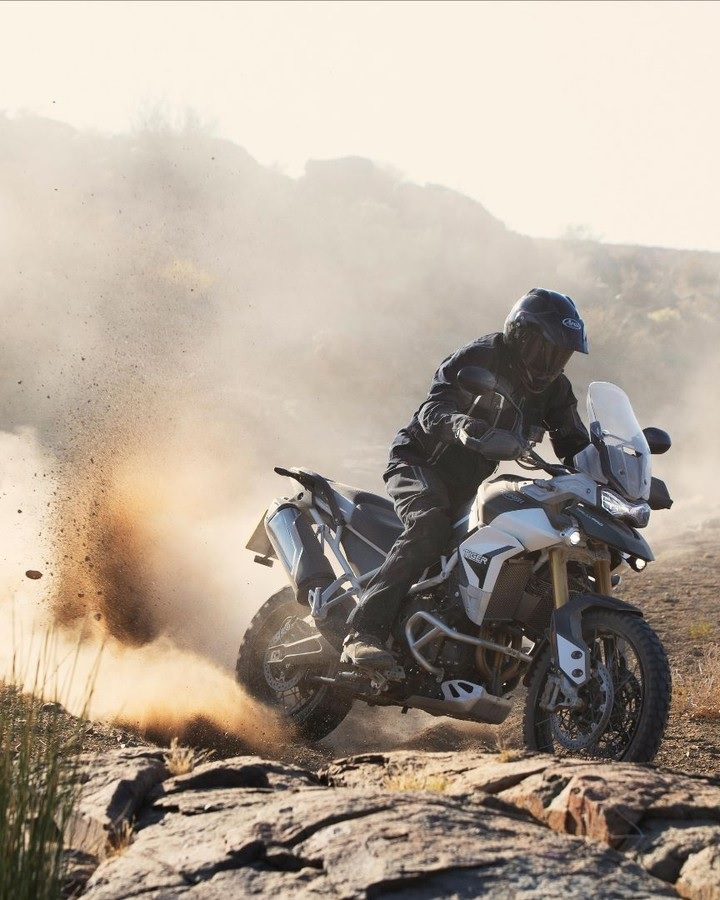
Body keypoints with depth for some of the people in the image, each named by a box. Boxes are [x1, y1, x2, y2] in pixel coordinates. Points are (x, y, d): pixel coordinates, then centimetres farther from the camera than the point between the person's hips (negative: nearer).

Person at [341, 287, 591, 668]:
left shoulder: (553, 386, 6)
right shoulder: (479, 357, -17)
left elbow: (574, 442, 7)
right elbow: (432, 409, -30)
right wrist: (465, 426, -53)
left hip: (469, 481, 8)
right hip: (421, 462, -8)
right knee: (428, 529, -34)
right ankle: (364, 631, -39)